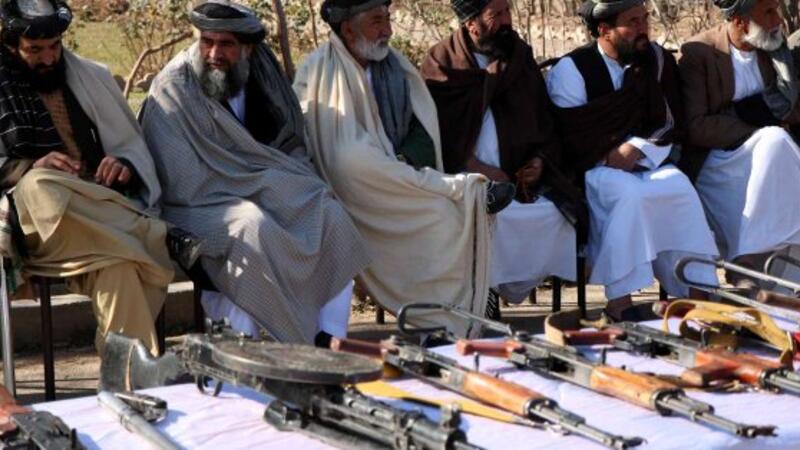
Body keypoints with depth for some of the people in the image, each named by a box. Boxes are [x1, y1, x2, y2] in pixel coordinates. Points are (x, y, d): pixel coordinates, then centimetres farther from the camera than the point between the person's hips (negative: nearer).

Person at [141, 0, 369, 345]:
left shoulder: (263, 77, 7)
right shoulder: (174, 88, -10)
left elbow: (293, 149, 15)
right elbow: (185, 185, -16)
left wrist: (290, 182, -8)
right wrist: (265, 182, -15)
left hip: (265, 196, 6)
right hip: (202, 206, -6)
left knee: (331, 216, -17)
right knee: (253, 227, -35)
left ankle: (330, 340, -17)